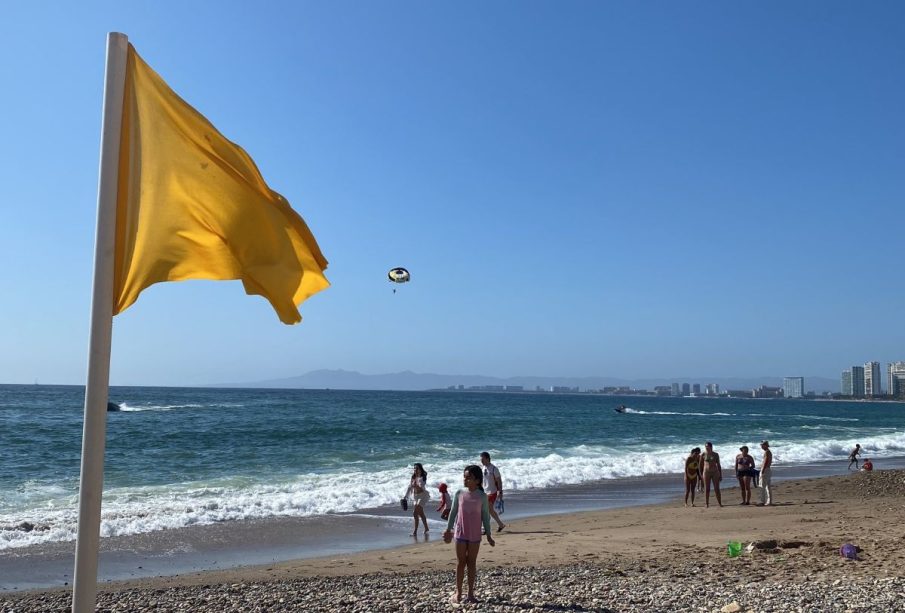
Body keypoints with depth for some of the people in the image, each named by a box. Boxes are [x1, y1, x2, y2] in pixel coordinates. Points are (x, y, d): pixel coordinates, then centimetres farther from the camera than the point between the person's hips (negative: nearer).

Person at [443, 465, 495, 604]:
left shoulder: (482, 496, -6)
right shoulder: (459, 493, -2)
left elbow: (485, 516, 0)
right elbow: (453, 512, 5)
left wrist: (488, 534, 1)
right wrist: (448, 529, 7)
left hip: (475, 535, -1)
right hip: (460, 534, 1)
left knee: (472, 563, 7)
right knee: (460, 562, 5)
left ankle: (470, 593, 14)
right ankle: (458, 592, 13)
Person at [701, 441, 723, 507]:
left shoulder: (716, 454, 4)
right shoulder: (703, 454, 1)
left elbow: (718, 465, 8)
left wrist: (720, 475, 5)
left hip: (715, 472, 1)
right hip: (706, 472, -1)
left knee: (717, 489, 0)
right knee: (707, 489, 0)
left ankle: (720, 503, 6)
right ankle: (706, 504, 4)